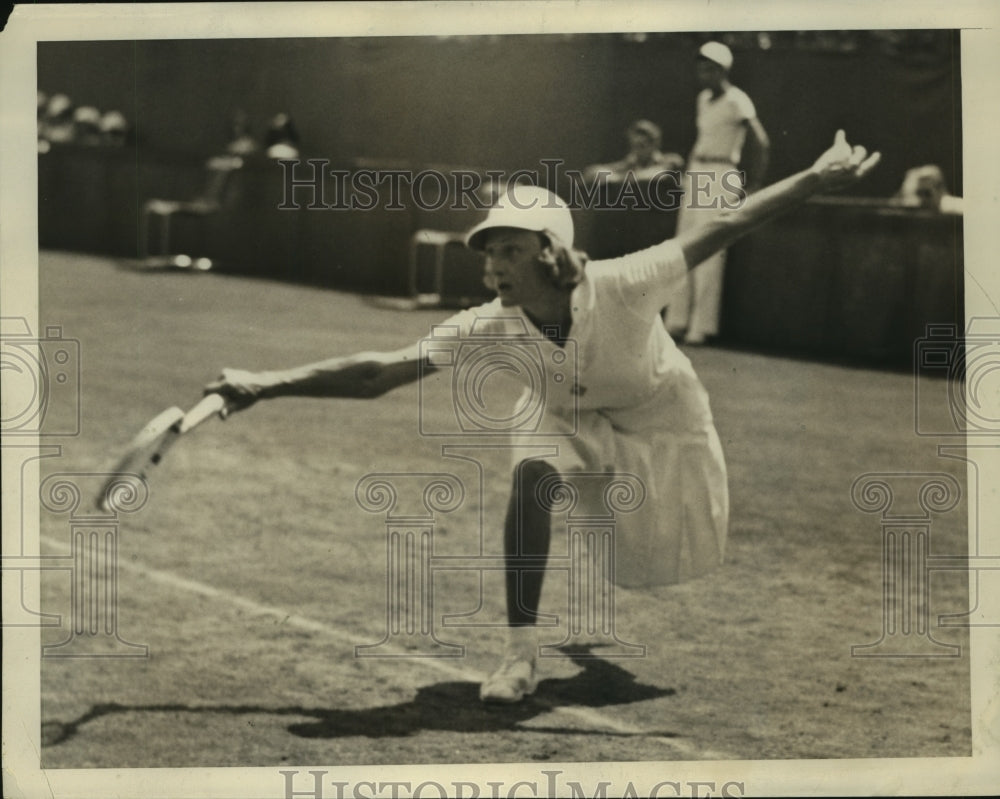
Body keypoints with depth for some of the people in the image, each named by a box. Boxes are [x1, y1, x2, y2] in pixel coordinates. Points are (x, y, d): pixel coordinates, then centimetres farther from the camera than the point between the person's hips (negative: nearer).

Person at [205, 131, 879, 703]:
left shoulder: (621, 288, -36)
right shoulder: (493, 326, -30)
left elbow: (722, 230, -32)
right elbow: (376, 374, -35)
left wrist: (817, 180, -36)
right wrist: (268, 385, -46)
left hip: (663, 423, -1)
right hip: (576, 424, 1)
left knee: (670, 567, 7)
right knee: (533, 473, -32)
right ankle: (521, 655, -23)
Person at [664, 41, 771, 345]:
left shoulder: (736, 102, -11)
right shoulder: (704, 98, 14)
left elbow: (761, 142, -14)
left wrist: (753, 185, -9)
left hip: (720, 180, -8)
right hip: (696, 174, 9)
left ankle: (702, 325, -8)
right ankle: (676, 321, 10)